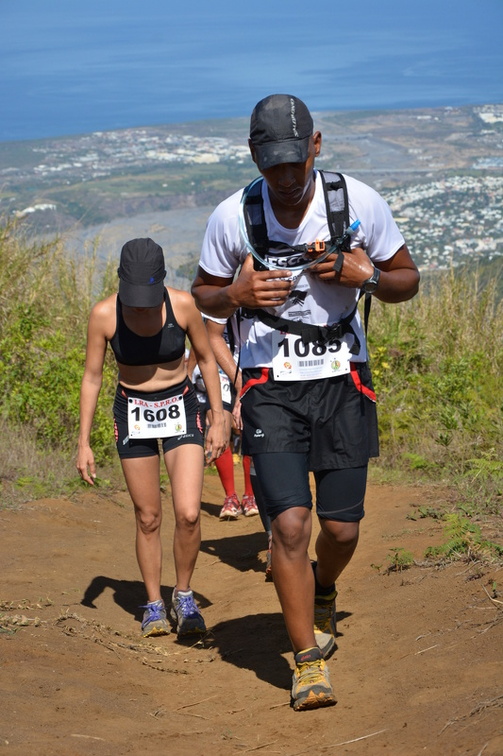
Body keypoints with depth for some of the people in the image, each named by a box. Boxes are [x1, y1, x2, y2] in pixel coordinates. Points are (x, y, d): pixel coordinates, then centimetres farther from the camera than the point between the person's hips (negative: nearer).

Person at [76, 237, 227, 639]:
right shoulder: (104, 314, -15)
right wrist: (84, 443, -3)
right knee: (148, 518, 5)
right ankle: (154, 604, 22)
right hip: (133, 413, 1)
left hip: (181, 409, 0)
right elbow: (92, 377, -4)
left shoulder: (182, 304, -16)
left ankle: (183, 596, 9)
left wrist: (218, 419, 0)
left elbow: (206, 358, 0)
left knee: (188, 514, -13)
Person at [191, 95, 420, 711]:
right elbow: (203, 294, 8)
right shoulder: (232, 217, -7)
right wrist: (237, 294, -15)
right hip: (270, 387, -1)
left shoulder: (360, 203, -7)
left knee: (342, 528, 4)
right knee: (290, 523, -14)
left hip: (343, 382, 1)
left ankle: (322, 594, 41)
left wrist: (363, 276, -17)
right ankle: (309, 661, 1)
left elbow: (407, 280, 5)